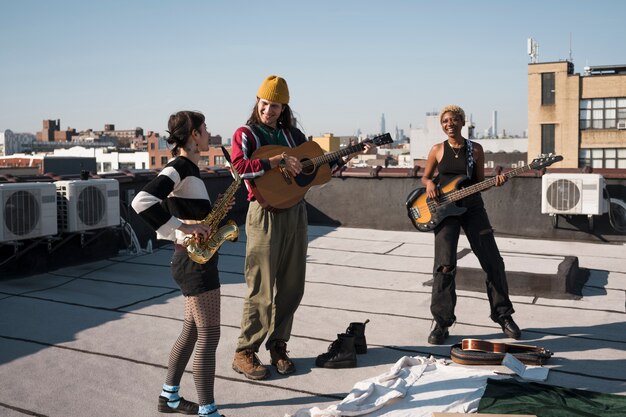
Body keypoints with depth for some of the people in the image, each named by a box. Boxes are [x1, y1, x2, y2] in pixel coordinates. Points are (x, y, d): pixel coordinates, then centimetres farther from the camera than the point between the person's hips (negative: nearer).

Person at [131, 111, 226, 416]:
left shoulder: (188, 168, 14)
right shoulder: (179, 167, -16)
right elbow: (142, 202, -30)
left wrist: (215, 210, 8)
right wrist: (182, 228, -27)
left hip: (195, 260, 10)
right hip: (195, 262, -10)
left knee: (192, 331, 18)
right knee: (209, 336, -4)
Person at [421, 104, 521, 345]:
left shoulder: (475, 150, 6)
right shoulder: (437, 150, 4)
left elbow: (480, 182, 9)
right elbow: (425, 177, 13)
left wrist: (494, 183, -10)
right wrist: (429, 184, -9)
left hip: (472, 208, 2)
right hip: (444, 210, -1)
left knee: (493, 261, 2)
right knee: (445, 265, -11)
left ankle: (503, 315, 19)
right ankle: (441, 323, 0)